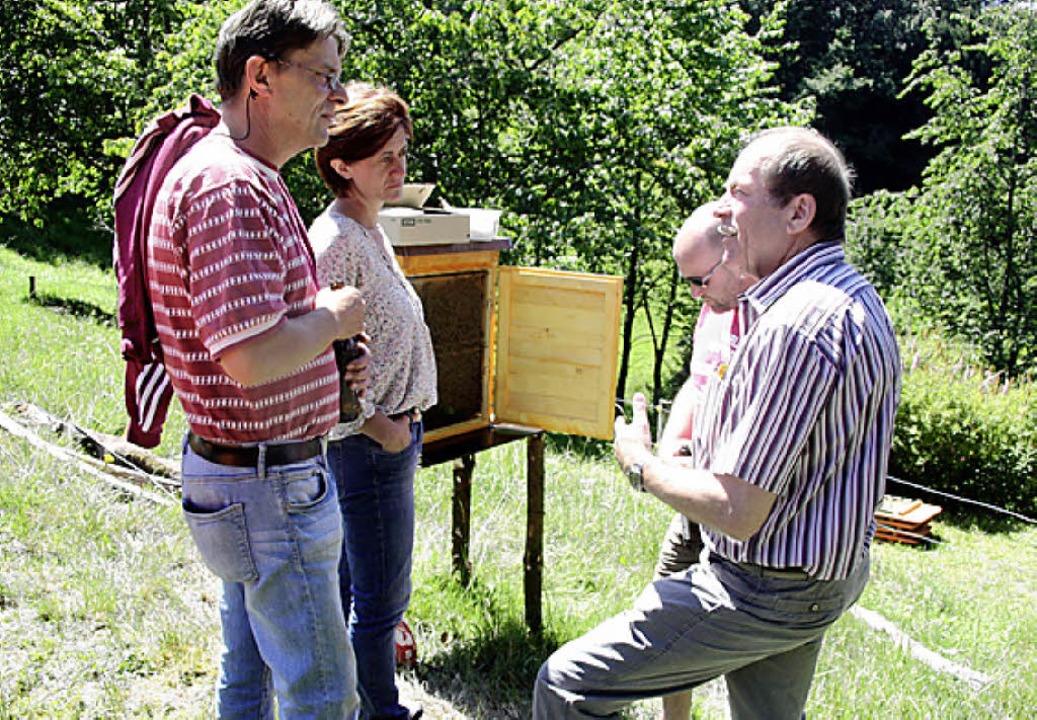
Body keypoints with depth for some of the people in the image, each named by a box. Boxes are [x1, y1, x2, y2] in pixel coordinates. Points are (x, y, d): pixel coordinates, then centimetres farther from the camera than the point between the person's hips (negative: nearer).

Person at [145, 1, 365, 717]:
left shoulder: (252, 180, 13)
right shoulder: (229, 186, -22)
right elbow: (251, 359, -31)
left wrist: (328, 362, 5)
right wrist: (334, 316, -13)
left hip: (247, 475, 11)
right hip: (269, 487, -11)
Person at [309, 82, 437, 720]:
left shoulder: (371, 229, 12)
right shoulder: (335, 238, -18)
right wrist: (377, 424, -17)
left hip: (390, 433, 10)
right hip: (368, 444, -10)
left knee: (351, 586, 21)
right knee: (382, 596, 3)